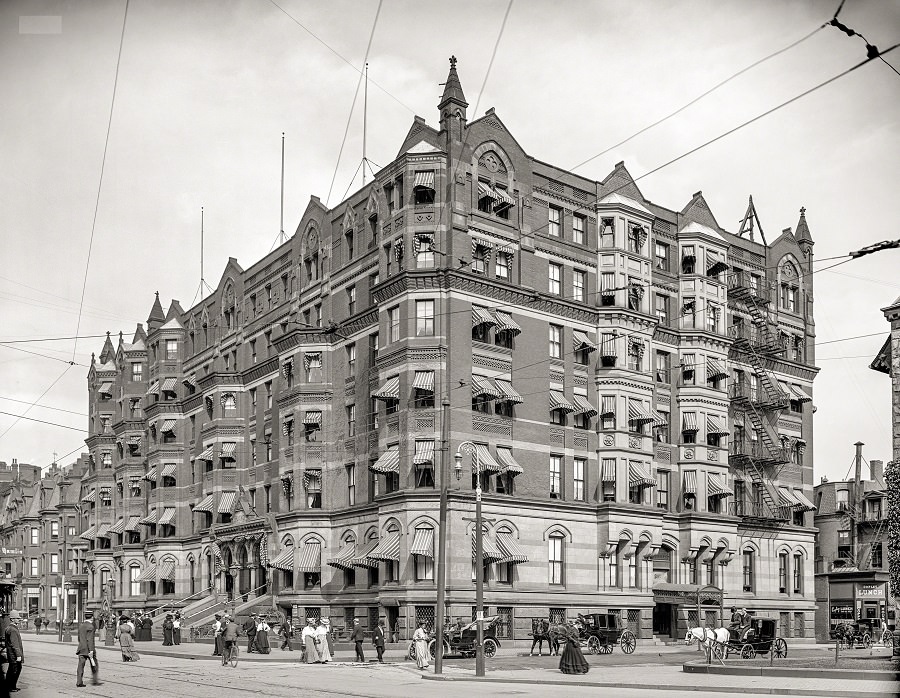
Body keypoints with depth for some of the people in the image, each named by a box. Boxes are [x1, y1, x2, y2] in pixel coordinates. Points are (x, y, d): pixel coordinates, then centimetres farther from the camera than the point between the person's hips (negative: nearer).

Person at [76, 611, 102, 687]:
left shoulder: (80, 624, 8)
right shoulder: (90, 627, -15)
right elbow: (90, 640, -21)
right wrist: (91, 650, -21)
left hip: (81, 649, 7)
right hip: (88, 649, -7)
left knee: (81, 665, 4)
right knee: (94, 665, 9)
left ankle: (79, 682, -1)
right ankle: (95, 680, 14)